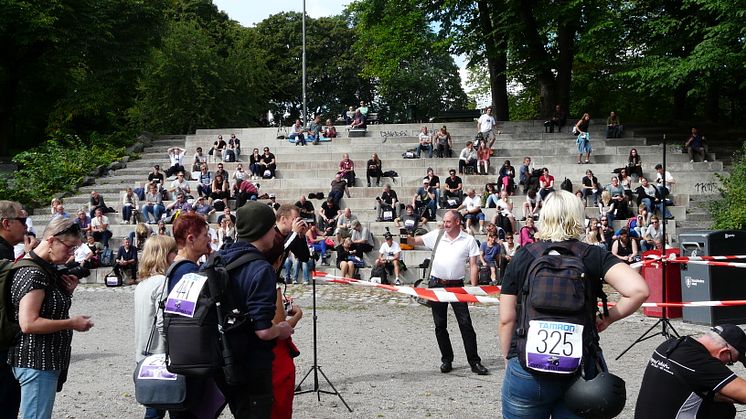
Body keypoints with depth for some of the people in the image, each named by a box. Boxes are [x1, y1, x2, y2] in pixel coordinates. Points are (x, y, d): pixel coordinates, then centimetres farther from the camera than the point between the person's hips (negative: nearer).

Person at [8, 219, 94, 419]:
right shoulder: (33, 274, -18)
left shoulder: (46, 269, 13)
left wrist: (68, 290, 4)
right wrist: (72, 323, -18)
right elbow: (28, 323, -25)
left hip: (47, 360, 11)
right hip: (36, 363, -10)